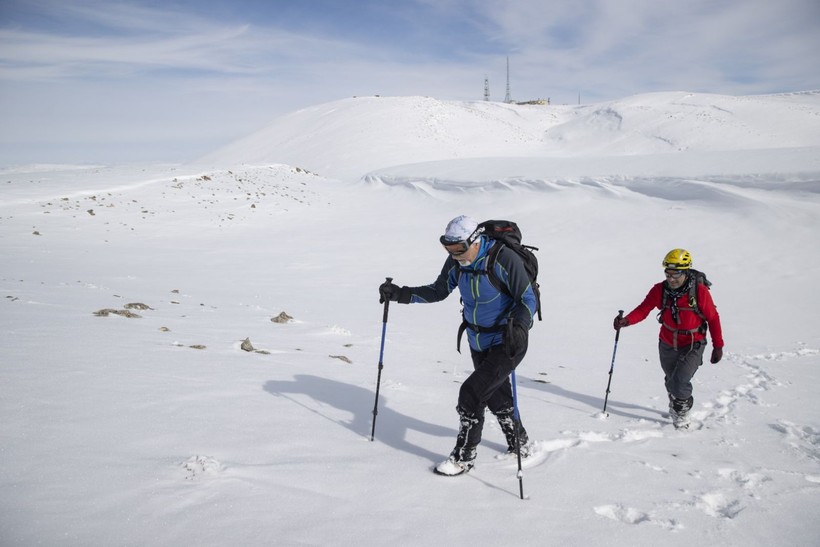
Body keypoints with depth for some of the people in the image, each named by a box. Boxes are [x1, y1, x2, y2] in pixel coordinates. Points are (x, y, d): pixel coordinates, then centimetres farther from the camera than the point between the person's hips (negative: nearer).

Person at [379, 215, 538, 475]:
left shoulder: (504, 259, -25)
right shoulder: (456, 262, -7)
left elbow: (528, 299, -21)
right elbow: (438, 291, 5)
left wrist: (519, 327, -39)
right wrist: (400, 294, -7)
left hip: (507, 343, -7)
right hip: (478, 342, 7)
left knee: (471, 392, -13)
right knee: (496, 395, 20)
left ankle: (464, 457, 4)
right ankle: (520, 444, 44)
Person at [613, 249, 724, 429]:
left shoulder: (700, 291, -20)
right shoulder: (660, 290, -13)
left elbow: (713, 318, -10)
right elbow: (643, 309, -14)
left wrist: (718, 346, -6)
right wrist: (626, 321, -33)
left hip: (693, 345, -4)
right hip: (667, 344, 4)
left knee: (680, 381, -17)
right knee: (671, 381, 21)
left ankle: (682, 413, 10)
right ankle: (674, 406, 50)